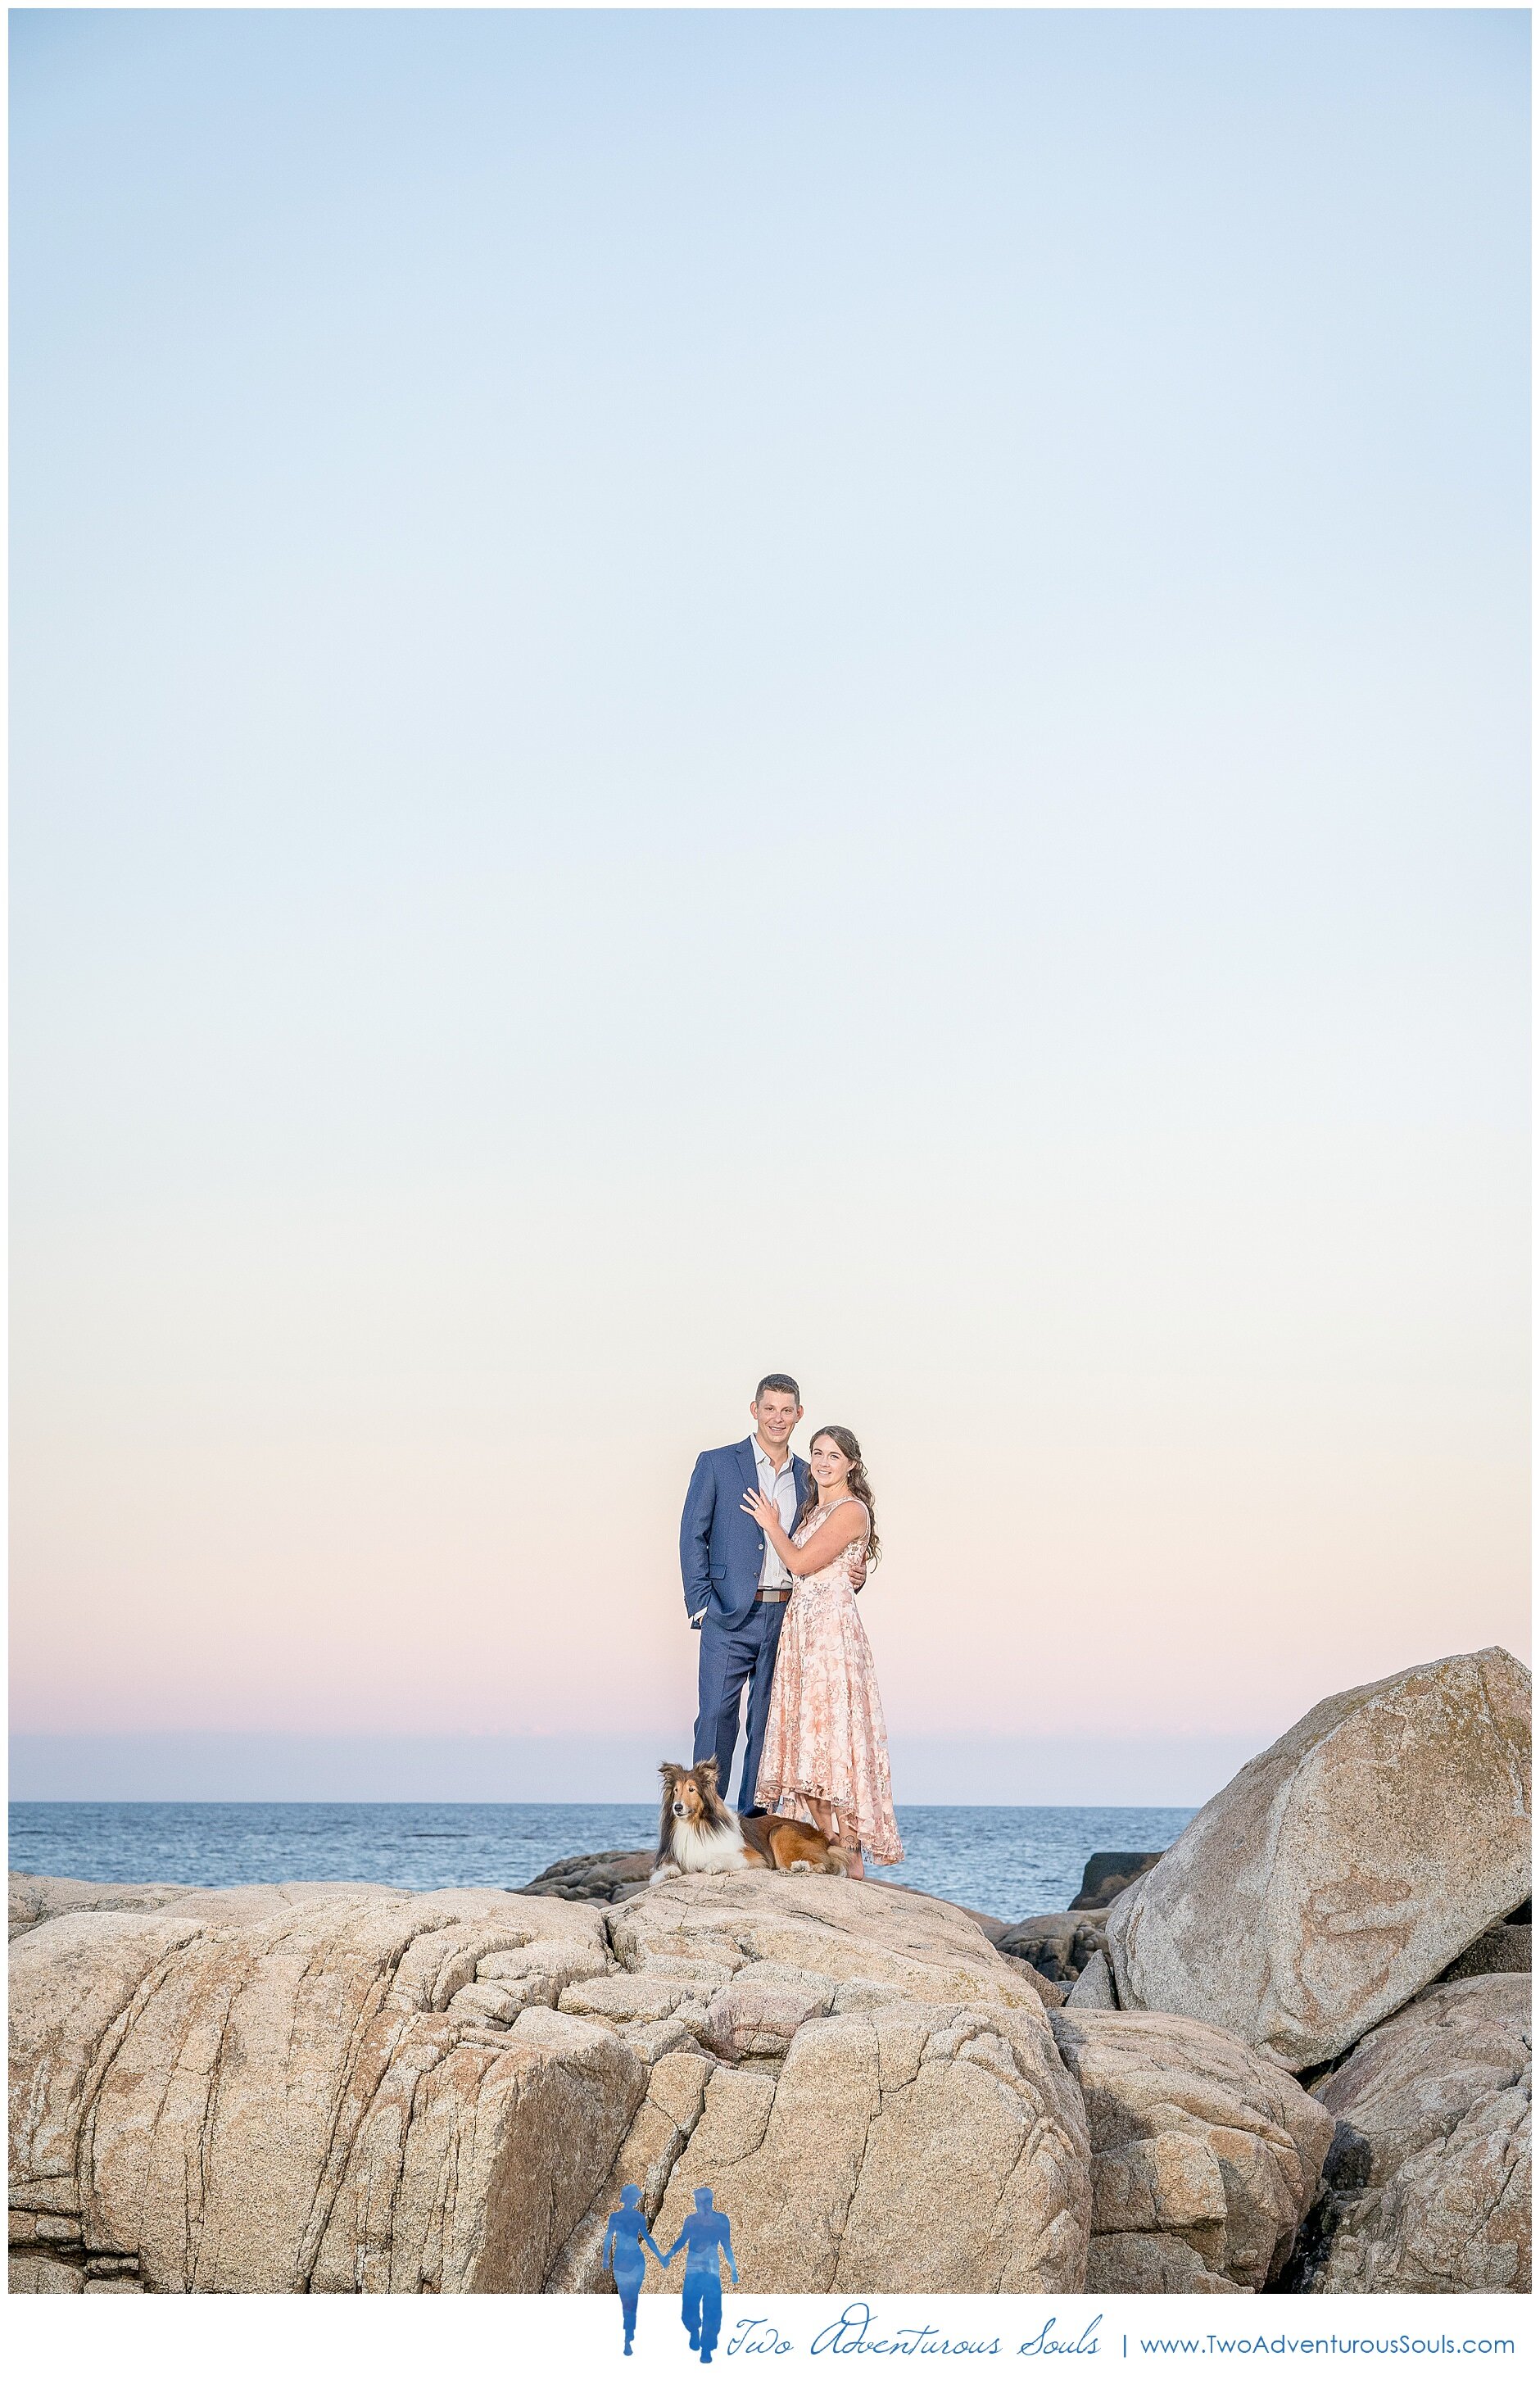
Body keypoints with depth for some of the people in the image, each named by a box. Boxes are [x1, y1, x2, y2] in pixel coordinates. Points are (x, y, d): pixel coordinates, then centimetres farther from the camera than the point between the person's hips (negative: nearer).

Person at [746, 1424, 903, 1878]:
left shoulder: (851, 1510, -8)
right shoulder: (814, 1509, 20)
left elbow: (799, 1562, -12)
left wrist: (771, 1524, 2)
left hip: (832, 1628, -9)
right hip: (800, 1628, 9)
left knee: (832, 1733, -11)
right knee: (809, 1738, 5)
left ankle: (851, 1858, -9)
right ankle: (830, 1848, 8)